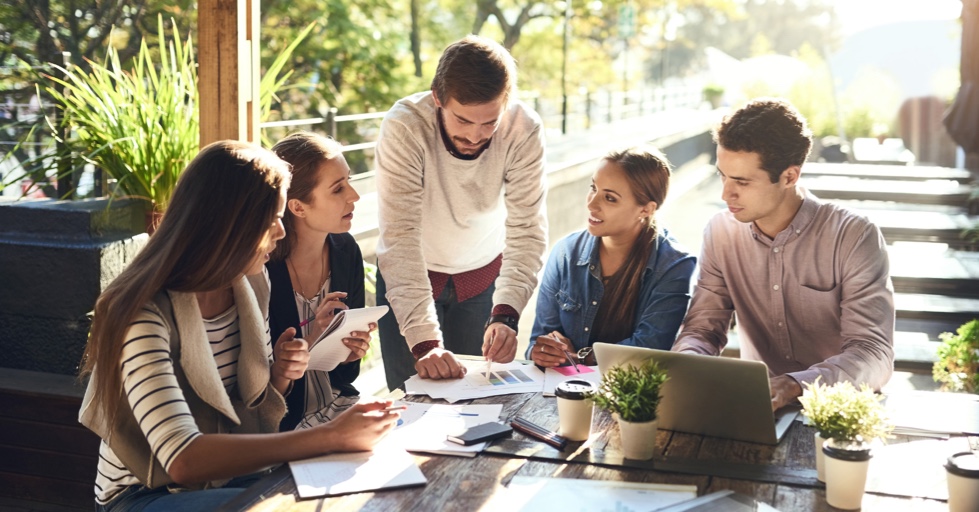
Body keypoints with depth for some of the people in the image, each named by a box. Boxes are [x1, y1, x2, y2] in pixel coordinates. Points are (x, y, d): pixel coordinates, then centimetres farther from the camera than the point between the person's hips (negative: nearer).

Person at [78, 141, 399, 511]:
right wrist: (329, 437, -37)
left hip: (231, 473, 7)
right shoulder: (145, 314, -25)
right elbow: (184, 460, -36)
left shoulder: (252, 283, -2)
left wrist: (280, 375, -11)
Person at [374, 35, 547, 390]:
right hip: (413, 276, -1)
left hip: (485, 273, 2)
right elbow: (400, 236, -34)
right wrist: (424, 341, -42)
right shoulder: (404, 126, -30)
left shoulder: (524, 130, -24)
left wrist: (505, 314, -39)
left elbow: (527, 229, -24)